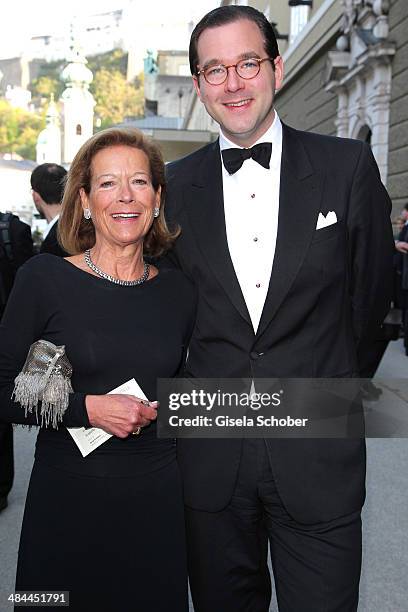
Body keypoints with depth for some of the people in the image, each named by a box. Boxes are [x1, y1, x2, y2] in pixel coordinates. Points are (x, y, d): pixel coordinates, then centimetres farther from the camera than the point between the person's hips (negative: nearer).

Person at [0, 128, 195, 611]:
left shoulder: (178, 293, 3)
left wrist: (164, 409, -2)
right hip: (65, 498, -2)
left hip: (155, 499, 3)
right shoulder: (43, 279, -7)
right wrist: (86, 407, -17)